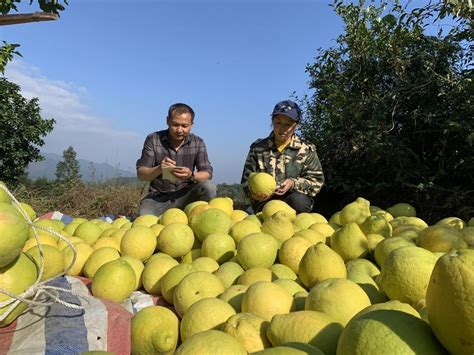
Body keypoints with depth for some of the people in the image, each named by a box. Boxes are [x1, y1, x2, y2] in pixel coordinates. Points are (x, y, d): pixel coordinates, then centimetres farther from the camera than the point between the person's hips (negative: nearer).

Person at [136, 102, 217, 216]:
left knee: (208, 187, -27)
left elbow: (207, 173, -5)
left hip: (186, 195, 2)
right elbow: (141, 173, -4)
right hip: (158, 196, -1)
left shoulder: (198, 143, 0)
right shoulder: (153, 139, -2)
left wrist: (192, 175, -29)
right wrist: (159, 169, -27)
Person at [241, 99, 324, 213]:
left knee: (298, 201, -35)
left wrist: (294, 183, -14)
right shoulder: (258, 148, 8)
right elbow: (247, 180, 9)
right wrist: (253, 192, -15)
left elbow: (316, 180, 5)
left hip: (298, 200, 1)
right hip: (265, 202, 0)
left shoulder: (307, 149, 7)